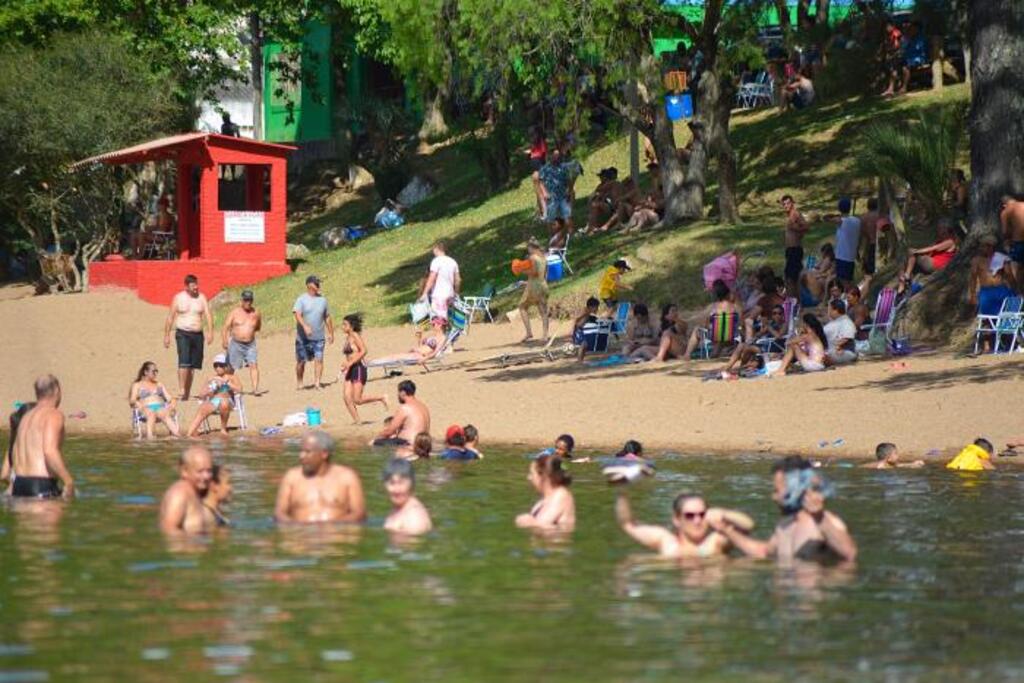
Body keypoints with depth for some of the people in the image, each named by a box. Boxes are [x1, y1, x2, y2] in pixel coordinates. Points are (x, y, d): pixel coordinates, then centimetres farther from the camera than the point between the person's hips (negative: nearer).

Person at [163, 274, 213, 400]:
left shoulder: (202, 298, 6)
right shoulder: (178, 298, 0)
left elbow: (208, 315, -2)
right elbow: (170, 317, 4)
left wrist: (210, 332, -16)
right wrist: (166, 335, 2)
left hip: (197, 334, 3)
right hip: (183, 334, -3)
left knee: (193, 365, 6)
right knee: (184, 362, -19)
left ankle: (187, 393, 14)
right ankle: (181, 390, -21)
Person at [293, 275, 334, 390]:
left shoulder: (322, 300, 10)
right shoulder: (301, 300, -4)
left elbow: (327, 317, 18)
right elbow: (297, 314, -18)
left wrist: (331, 333, 18)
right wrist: (305, 326, -34)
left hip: (319, 337, 3)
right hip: (304, 337, -3)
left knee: (319, 359, -9)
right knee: (301, 361, 4)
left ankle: (317, 382, -9)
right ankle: (299, 382, 17)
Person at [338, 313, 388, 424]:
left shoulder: (355, 336, -9)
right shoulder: (347, 338, 16)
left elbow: (363, 351, -19)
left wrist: (350, 363, -21)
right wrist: (346, 366, 11)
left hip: (359, 368, -9)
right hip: (351, 370, 9)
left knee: (357, 400, -11)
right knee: (346, 397, -2)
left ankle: (381, 399, 5)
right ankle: (356, 420, 3)